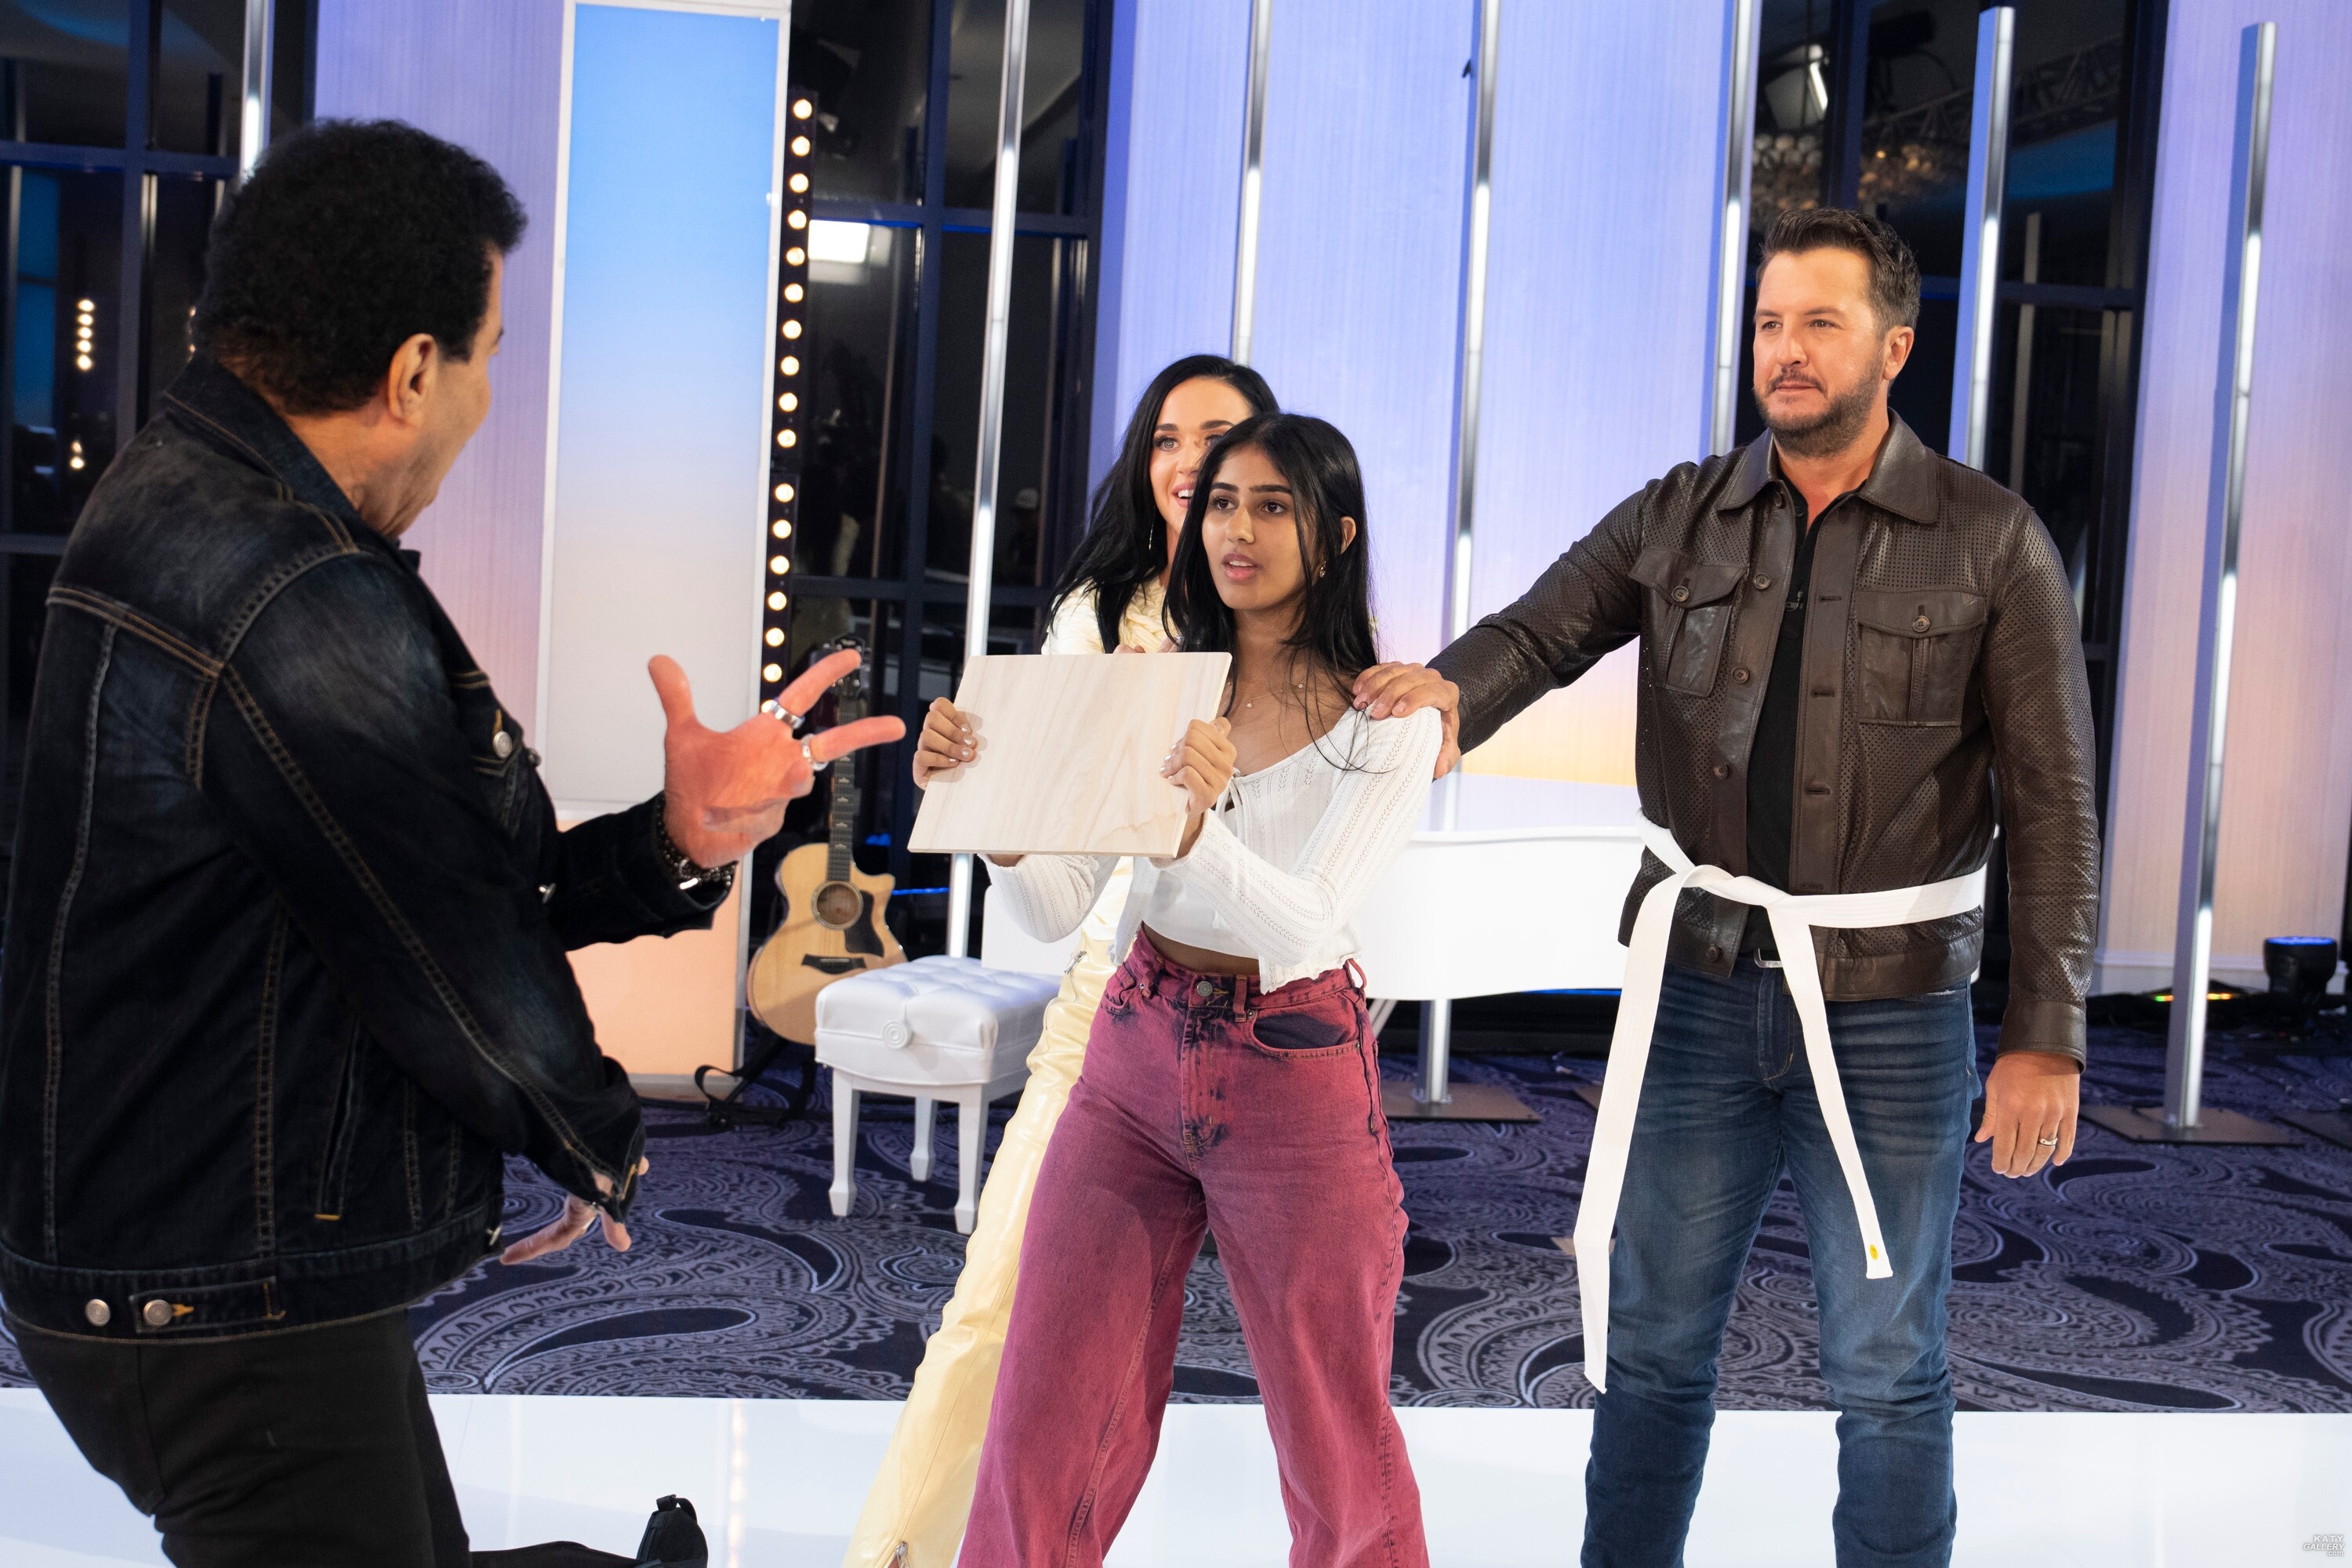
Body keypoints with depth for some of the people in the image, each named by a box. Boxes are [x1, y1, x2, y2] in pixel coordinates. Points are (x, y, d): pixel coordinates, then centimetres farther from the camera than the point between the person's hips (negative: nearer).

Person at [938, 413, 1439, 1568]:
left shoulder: (1388, 724, -7)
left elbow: (1298, 932, -20)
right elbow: (1052, 912, -3)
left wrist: (1197, 820, -38)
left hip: (1293, 1078, -3)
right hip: (1135, 1053, 3)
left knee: (1338, 1453, 10)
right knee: (1040, 1430, 1)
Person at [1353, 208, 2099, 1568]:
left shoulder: (1990, 543, -4)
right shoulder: (1680, 520, 4)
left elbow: (2052, 806, -5)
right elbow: (1539, 634, -8)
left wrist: (2047, 1038, -9)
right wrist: (1449, 690, -32)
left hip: (1892, 1008, -2)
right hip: (1702, 985, 3)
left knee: (1888, 1367, 9)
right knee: (1654, 1342, 12)